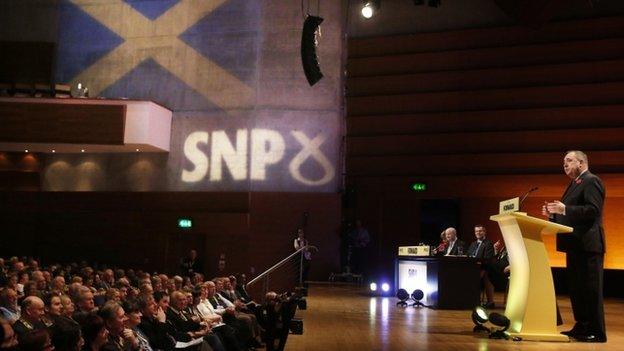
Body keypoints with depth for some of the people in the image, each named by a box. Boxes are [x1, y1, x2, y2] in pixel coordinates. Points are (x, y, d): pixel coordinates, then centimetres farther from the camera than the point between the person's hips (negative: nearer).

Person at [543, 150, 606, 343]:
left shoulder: (591, 181, -9)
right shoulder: (574, 184, 21)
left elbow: (593, 210, -21)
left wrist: (564, 209, -25)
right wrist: (554, 214, 7)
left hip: (588, 245, -10)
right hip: (575, 245, 10)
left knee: (590, 289, -4)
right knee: (576, 287, 14)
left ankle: (596, 332, 2)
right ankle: (581, 327, 22)